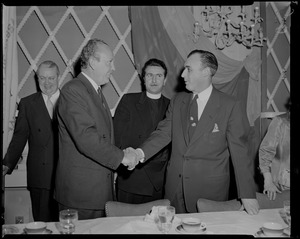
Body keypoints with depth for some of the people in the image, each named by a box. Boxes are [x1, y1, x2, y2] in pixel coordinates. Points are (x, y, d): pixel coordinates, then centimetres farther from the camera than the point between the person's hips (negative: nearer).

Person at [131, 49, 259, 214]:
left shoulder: (230, 106, -7)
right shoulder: (177, 101, 7)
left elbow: (239, 151, -7)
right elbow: (163, 133, 3)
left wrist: (247, 195, -7)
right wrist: (141, 152, -16)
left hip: (210, 190, -3)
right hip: (175, 187, 4)